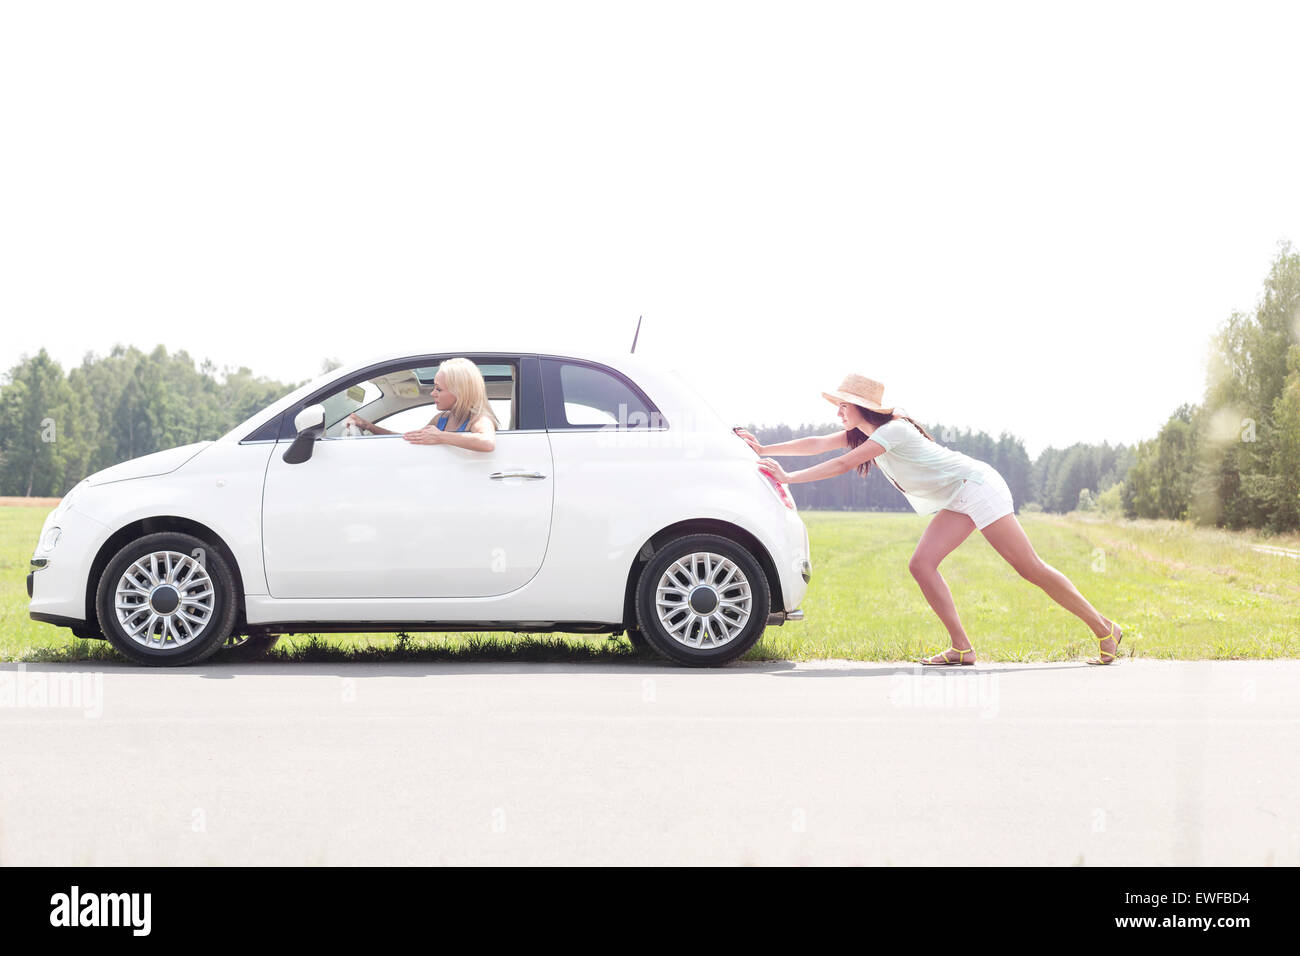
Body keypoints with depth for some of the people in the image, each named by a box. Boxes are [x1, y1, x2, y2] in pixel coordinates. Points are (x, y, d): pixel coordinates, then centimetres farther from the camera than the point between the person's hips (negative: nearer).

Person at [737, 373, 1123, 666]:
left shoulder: (893, 430, -21)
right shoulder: (861, 432, 7)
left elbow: (841, 466, -24)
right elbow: (817, 444, 6)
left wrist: (789, 478, -20)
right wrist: (764, 450, 1)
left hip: (977, 486, -9)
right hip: (956, 503, 9)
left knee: (1030, 568, -11)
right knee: (922, 565, -7)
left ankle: (1105, 630, -4)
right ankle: (961, 648, -6)